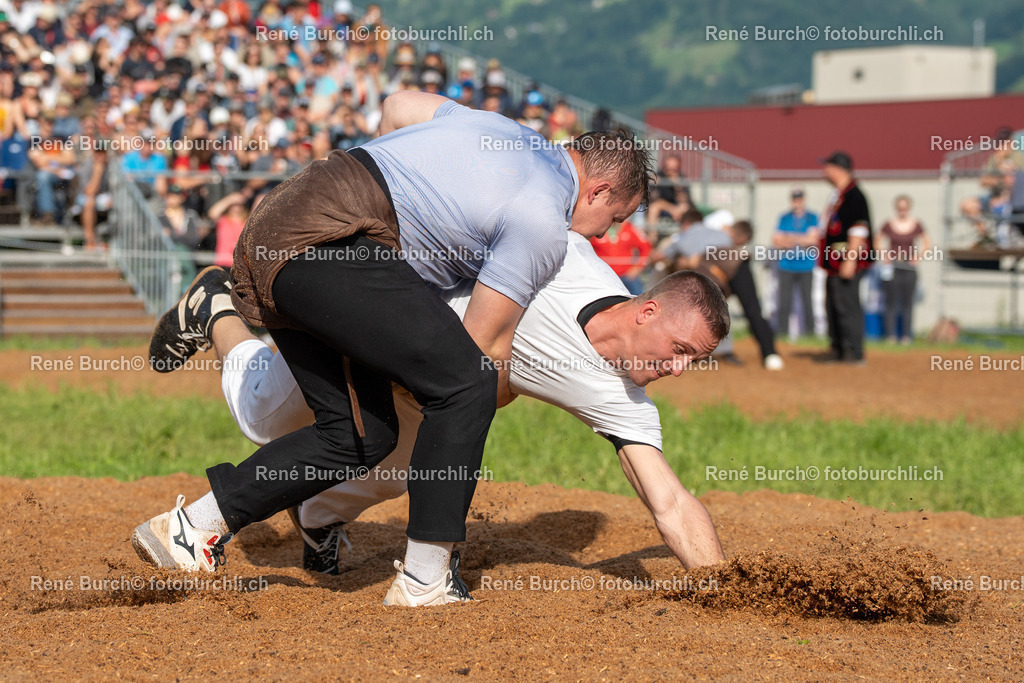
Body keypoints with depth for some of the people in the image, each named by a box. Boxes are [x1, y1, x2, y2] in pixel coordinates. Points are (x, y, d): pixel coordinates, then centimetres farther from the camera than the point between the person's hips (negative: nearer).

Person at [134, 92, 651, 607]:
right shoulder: (544, 224, -4)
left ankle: (190, 527, 10)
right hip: (328, 241, -10)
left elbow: (398, 106, 34)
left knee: (362, 434, 8)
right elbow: (484, 348, -2)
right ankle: (424, 581, -15)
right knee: (465, 384, -16)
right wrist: (506, 389, 19)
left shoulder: (505, 129, 21)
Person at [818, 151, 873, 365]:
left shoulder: (853, 195, -14)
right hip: (835, 261, 11)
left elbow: (858, 229, -20)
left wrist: (850, 260, -25)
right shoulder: (838, 195, 18)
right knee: (833, 306, 13)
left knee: (847, 305, -11)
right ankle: (838, 349, 20)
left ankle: (854, 352, -8)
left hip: (848, 259, -11)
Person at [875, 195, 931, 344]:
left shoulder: (916, 225, 1)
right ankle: (891, 334, 1)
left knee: (908, 302, 0)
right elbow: (877, 241, 13)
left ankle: (907, 334, 4)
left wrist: (918, 257, 1)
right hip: (892, 266, 0)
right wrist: (883, 255, 2)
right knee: (891, 300, -2)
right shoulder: (889, 225, 0)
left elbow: (927, 243, 11)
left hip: (909, 266, 0)